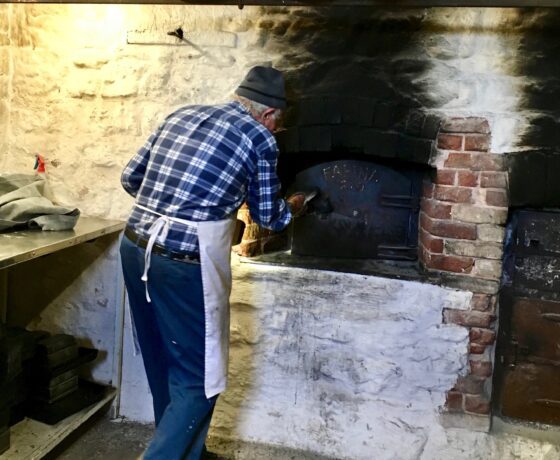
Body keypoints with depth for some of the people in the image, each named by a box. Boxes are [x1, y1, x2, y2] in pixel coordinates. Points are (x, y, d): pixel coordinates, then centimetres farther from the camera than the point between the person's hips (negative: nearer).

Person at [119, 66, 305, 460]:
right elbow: (268, 216, 9)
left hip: (135, 247, 8)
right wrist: (292, 207, 30)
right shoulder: (260, 139, -1)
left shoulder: (182, 115, 14)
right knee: (197, 379, 8)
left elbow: (131, 178, 17)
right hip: (185, 264, -7)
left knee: (163, 364, 22)